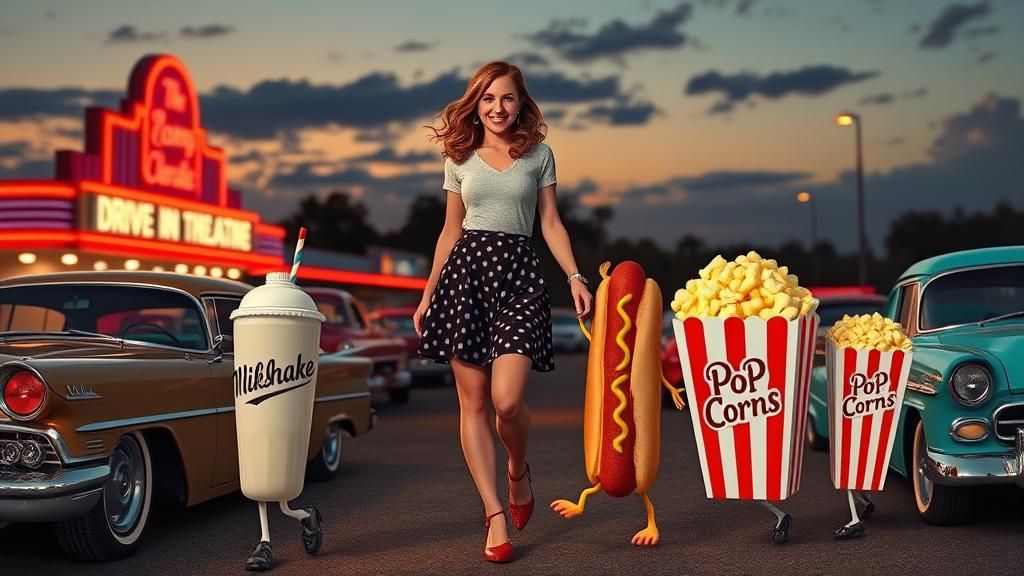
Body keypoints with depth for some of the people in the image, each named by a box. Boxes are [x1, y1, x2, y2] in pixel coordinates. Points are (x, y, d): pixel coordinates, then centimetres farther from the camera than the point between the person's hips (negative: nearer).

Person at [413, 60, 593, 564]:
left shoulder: (539, 155, 9)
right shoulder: (460, 158, 12)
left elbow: (551, 222, 9)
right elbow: (450, 231, 15)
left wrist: (575, 277, -4)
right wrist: (428, 295, 13)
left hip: (518, 273, -2)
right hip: (465, 270, 2)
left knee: (507, 400, -14)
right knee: (473, 402, -2)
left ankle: (519, 472, 18)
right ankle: (494, 513, 4)